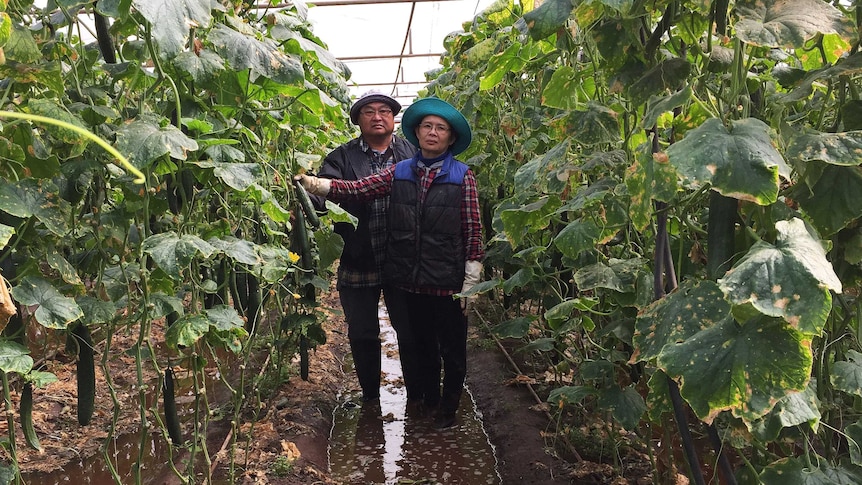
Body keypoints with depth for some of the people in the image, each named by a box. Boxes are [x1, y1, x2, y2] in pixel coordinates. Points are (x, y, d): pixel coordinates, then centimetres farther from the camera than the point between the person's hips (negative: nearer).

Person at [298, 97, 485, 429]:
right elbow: (356, 189, -5)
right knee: (422, 345, 18)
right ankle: (428, 400, 37)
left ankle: (448, 407, 28)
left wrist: (470, 283, -8)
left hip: (447, 282, -3)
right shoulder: (400, 172, 6)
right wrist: (312, 184, -18)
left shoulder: (462, 176, -3)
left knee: (452, 349, 9)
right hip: (410, 280, 3)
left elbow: (472, 231, -5)